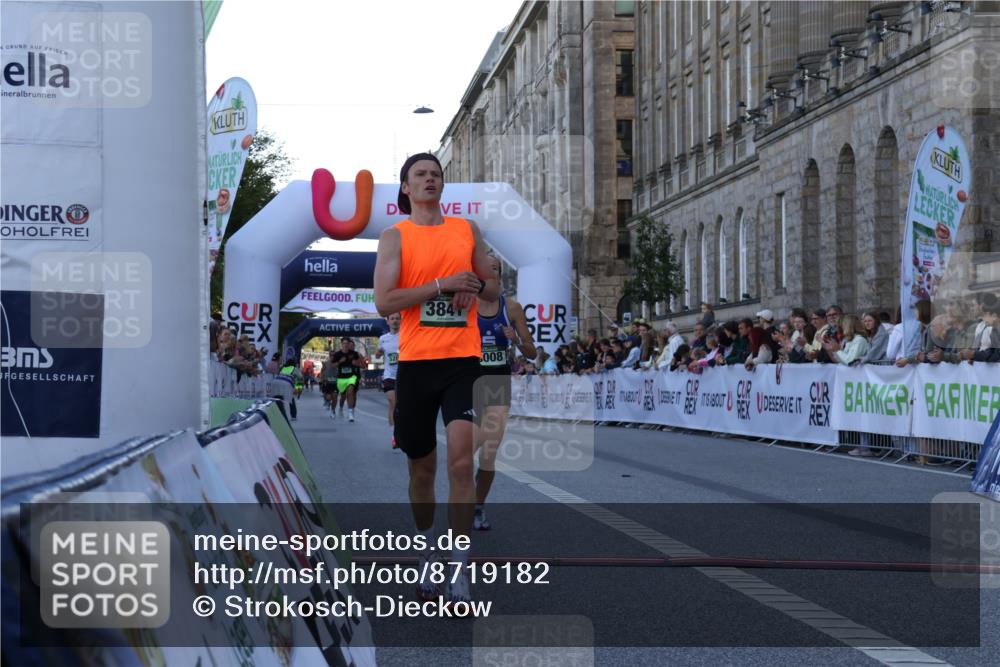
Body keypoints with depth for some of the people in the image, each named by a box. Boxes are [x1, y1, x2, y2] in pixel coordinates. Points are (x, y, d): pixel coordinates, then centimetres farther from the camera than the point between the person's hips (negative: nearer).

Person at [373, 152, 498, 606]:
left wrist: (476, 285, -5)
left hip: (462, 359, 1)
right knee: (421, 467, 10)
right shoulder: (395, 236, 3)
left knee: (461, 461, -15)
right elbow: (383, 302, -8)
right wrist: (442, 284, -15)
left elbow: (493, 289, 19)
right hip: (416, 362, 0)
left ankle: (459, 573, -12)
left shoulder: (467, 229, 12)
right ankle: (427, 556, 31)